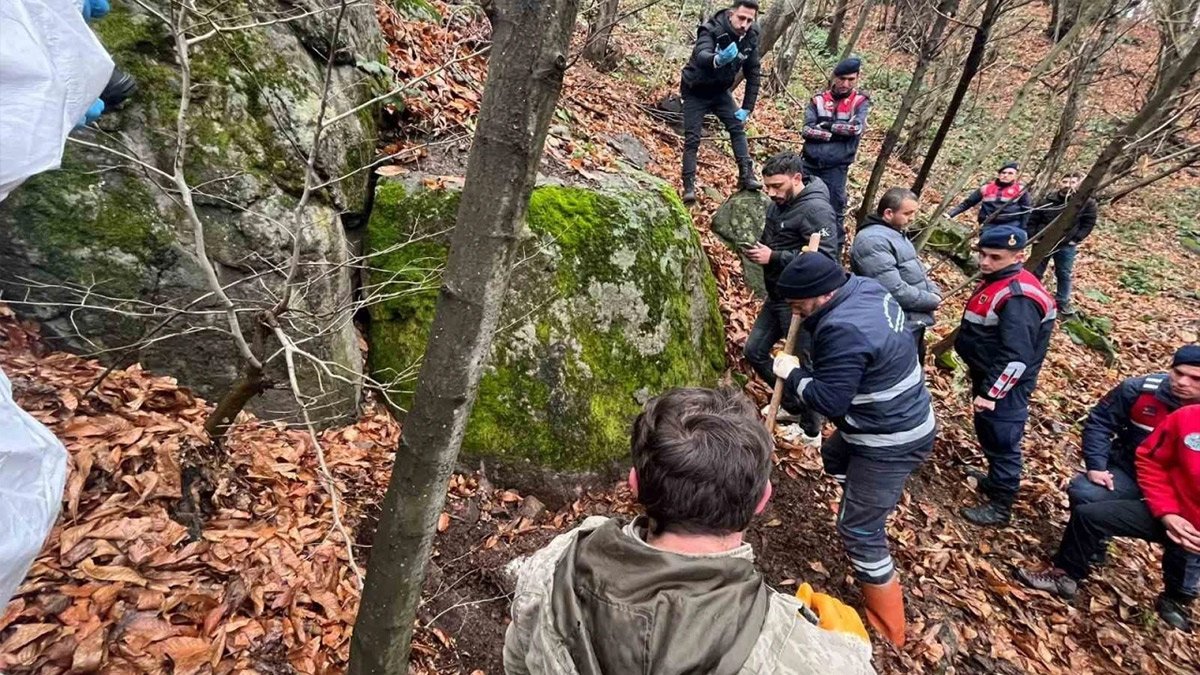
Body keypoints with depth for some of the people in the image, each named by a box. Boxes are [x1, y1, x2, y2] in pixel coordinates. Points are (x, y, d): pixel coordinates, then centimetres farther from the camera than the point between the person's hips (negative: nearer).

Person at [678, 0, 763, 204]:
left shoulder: (750, 38, -11)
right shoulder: (711, 30, -28)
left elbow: (753, 74, -3)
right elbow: (701, 56, -49)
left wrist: (747, 107, -10)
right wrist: (718, 59, -72)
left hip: (720, 91, 5)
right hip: (696, 92, -5)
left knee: (737, 128, -7)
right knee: (692, 139, -8)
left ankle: (746, 176, -4)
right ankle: (689, 187, -4)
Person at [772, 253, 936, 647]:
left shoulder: (844, 330, -32)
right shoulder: (865, 289, -2)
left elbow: (829, 400, -28)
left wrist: (792, 373, -14)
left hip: (891, 443, -10)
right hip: (900, 420, 10)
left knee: (858, 531, 0)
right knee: (834, 455, 33)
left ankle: (887, 627, 16)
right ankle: (874, 507, 56)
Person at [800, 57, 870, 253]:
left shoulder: (861, 102, 1)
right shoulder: (818, 99, 4)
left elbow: (856, 127, -14)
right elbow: (806, 130, -7)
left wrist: (827, 125, -8)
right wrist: (838, 132, -13)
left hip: (836, 168, -2)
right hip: (810, 163, 2)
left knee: (834, 211, 2)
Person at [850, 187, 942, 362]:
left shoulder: (896, 233, 14)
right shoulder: (872, 240, -22)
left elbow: (916, 269, 20)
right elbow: (895, 290, -28)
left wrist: (935, 293, 1)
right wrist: (931, 301, -15)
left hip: (915, 321, 11)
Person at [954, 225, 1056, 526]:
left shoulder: (1017, 297, -27)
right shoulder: (996, 281, 5)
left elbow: (1016, 358, -29)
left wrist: (991, 392, -25)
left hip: (1004, 387, -10)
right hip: (987, 377, 10)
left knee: (1002, 442, 4)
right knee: (988, 436, 24)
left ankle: (1000, 506, 18)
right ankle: (995, 481, 44)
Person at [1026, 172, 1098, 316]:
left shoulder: (1087, 203, -4)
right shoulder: (1048, 200, -4)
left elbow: (1089, 223, 1)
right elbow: (1033, 220, 2)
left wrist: (1076, 239, -8)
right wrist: (1031, 237, -6)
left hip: (1066, 246, 0)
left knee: (1064, 275, 9)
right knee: (1035, 272, 8)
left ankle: (1062, 303, 22)